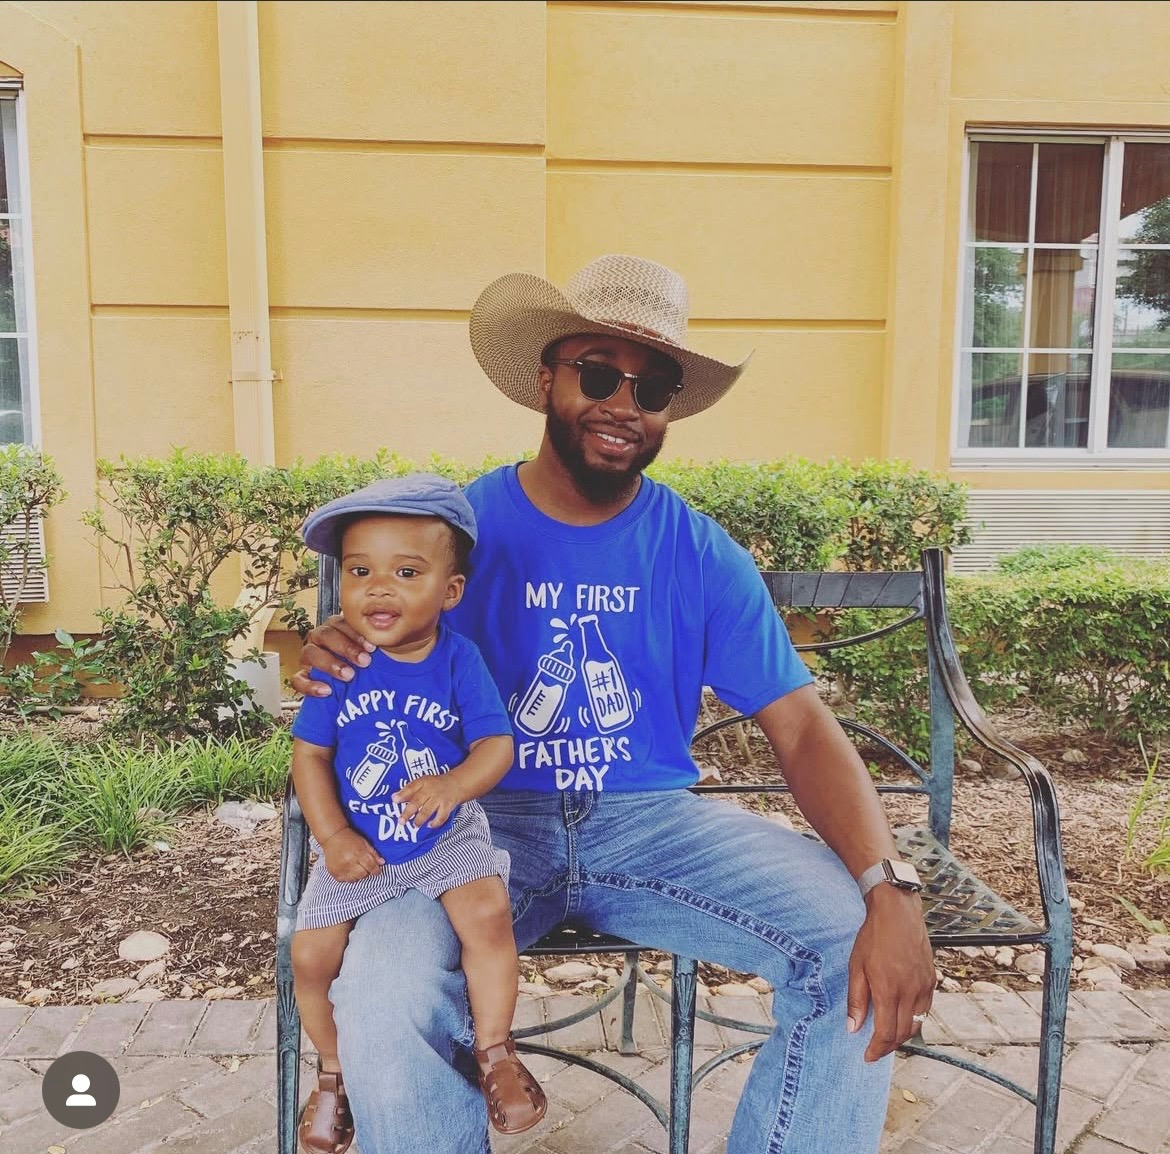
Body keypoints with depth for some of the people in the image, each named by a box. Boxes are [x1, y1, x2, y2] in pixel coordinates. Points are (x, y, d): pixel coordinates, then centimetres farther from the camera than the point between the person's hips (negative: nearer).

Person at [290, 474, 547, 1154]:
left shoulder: (459, 659, -12)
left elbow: (497, 743, -15)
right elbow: (310, 754, -2)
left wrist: (454, 784, -36)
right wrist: (333, 836, -12)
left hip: (447, 835, -2)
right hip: (359, 845, 3)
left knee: (488, 913, -27)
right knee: (312, 955, -4)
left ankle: (496, 1053, 0)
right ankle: (334, 1072, 28)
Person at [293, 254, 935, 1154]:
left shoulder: (702, 554, -1)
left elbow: (803, 728, -5)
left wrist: (890, 890, -20)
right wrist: (327, 664, -25)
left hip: (652, 817, 2)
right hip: (491, 820, -1)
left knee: (857, 956, -17)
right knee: (381, 994, -30)